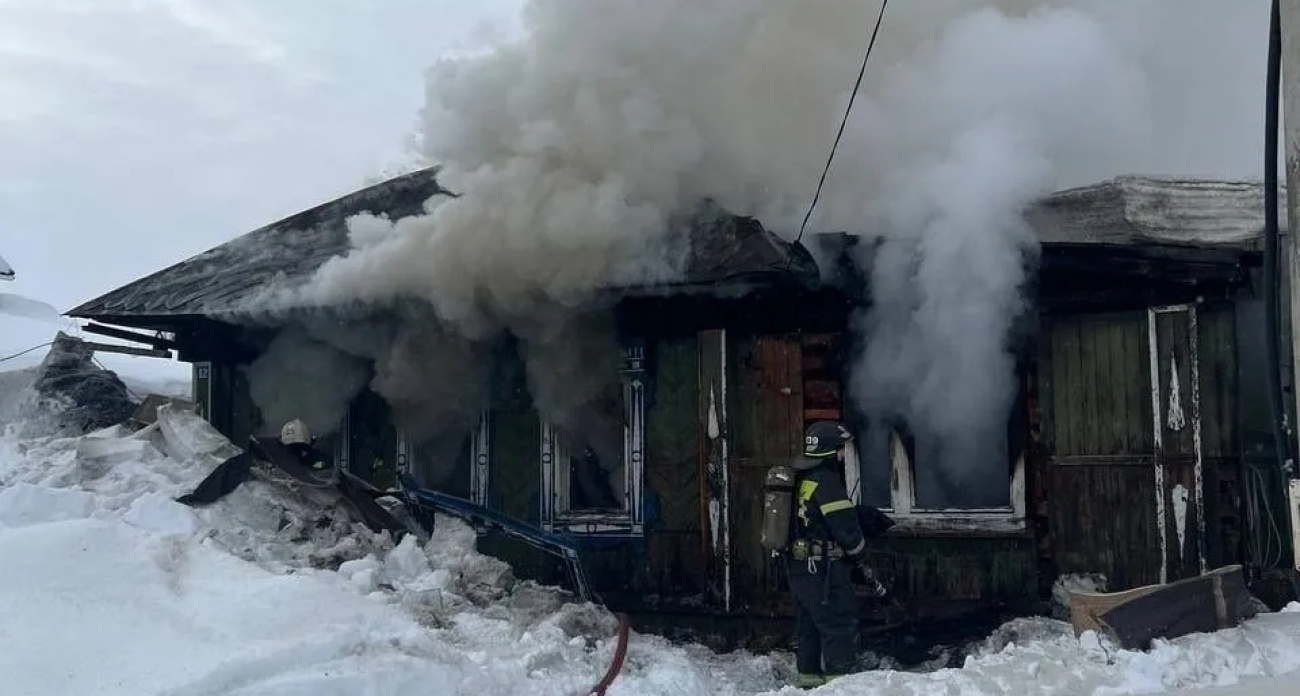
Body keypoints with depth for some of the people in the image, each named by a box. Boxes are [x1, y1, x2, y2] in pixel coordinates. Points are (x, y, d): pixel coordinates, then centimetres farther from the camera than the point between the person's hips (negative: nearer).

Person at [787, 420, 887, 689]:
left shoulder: (801, 478, 11)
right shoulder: (826, 481, -17)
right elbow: (846, 525, -17)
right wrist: (861, 556, -2)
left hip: (799, 566, 9)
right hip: (823, 570, -9)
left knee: (808, 626, 15)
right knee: (841, 626, -3)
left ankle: (809, 679, 21)